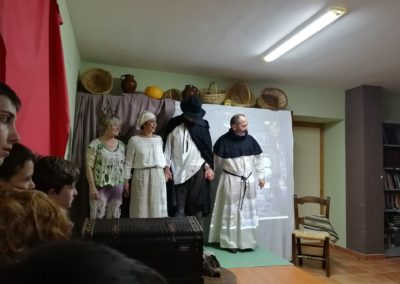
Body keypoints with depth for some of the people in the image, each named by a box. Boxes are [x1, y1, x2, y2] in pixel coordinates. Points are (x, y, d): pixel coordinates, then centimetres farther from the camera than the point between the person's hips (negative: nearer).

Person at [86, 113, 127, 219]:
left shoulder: (121, 145, 9)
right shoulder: (95, 144, -7)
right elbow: (89, 167, -10)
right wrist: (92, 187, -16)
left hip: (117, 188, 5)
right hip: (101, 187, -5)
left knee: (114, 218, 11)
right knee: (97, 218, -1)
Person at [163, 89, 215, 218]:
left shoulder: (203, 125, 5)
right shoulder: (174, 124, 2)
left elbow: (208, 148, 8)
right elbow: (167, 146, 3)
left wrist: (209, 167, 3)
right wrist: (166, 166, -3)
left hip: (198, 170, 1)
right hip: (179, 171, -1)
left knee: (197, 205, 6)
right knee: (179, 208, 2)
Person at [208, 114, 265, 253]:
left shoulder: (250, 140, -1)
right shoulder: (224, 140, -14)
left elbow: (258, 159, 8)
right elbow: (217, 160, -5)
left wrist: (261, 176, 8)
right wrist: (229, 168, -2)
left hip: (248, 181, 4)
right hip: (230, 180, -4)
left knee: (247, 211, 11)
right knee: (230, 211, 4)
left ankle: (247, 242, 23)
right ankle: (229, 242, 14)